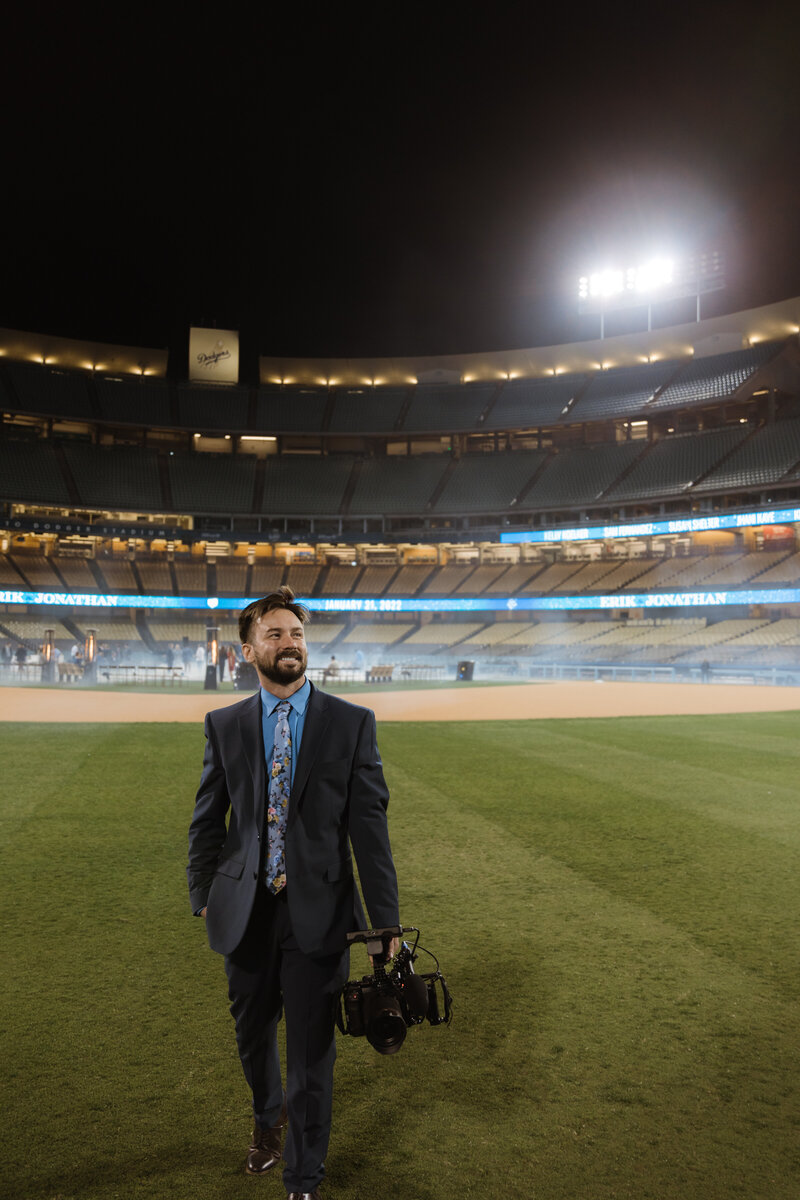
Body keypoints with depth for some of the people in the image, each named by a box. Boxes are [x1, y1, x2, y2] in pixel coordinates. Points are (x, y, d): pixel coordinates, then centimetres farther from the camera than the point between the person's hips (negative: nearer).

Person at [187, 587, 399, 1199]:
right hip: (246, 912, 3)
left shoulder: (352, 723, -6)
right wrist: (204, 897, 4)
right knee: (252, 1033, 23)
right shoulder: (224, 725, 1)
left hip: (318, 912, -2)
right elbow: (207, 821, 8)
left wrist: (386, 920, -8)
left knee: (312, 1052, 10)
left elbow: (370, 824, -7)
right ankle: (269, 1117, 56)